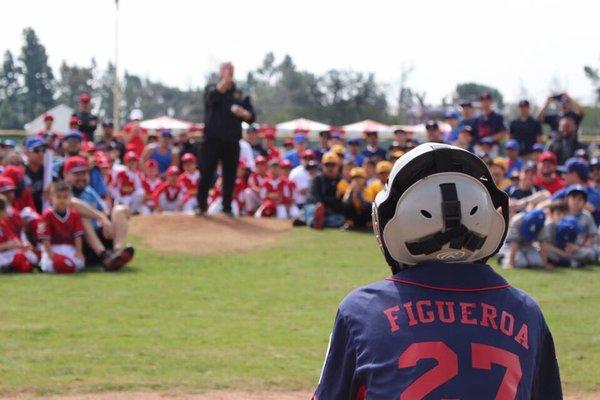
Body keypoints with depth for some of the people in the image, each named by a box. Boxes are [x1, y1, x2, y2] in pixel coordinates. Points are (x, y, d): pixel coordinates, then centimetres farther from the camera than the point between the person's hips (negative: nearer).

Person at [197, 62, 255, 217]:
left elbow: (251, 117, 8)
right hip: (212, 139, -2)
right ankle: (202, 206, 4)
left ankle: (227, 208, 10)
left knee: (230, 176, 2)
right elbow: (212, 98, -17)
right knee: (206, 173, -4)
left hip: (232, 142, 2)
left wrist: (242, 113, -13)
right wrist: (224, 81, -18)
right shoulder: (211, 89, 8)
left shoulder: (240, 95, 13)